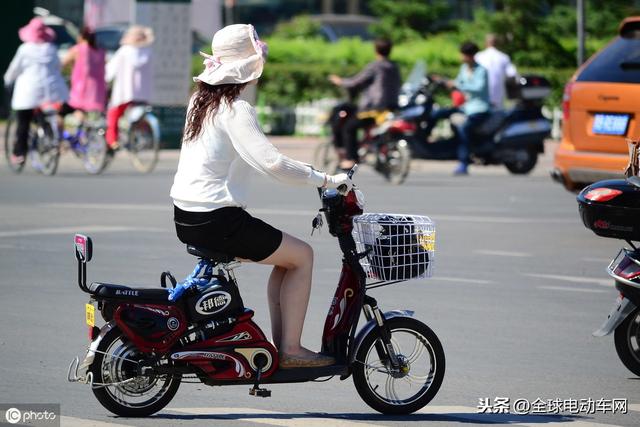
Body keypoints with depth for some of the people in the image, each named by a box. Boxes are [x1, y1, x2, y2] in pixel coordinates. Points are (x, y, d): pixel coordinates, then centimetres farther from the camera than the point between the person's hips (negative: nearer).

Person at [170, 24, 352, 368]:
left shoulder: (202, 101, 12)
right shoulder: (235, 110, -17)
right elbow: (272, 162, -26)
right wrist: (326, 180, -17)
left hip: (186, 218, 9)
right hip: (215, 221, -9)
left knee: (285, 256, 21)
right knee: (302, 255, 3)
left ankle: (280, 345, 18)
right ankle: (290, 350, 2)